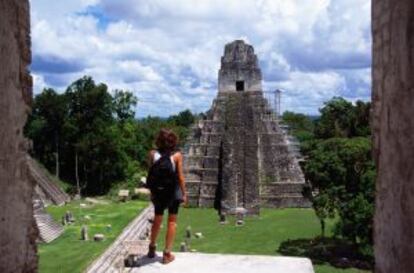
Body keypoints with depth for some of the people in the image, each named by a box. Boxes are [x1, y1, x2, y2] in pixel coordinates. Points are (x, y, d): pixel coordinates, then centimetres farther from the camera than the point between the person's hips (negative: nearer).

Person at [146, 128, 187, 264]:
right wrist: (184, 193, -1)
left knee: (157, 220, 19)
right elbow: (180, 176, -11)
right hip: (173, 191, -2)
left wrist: (151, 191, 10)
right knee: (172, 221, 9)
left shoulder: (153, 153, -6)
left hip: (158, 191, 3)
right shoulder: (177, 155, -12)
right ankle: (167, 254, 13)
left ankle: (151, 249, 33)